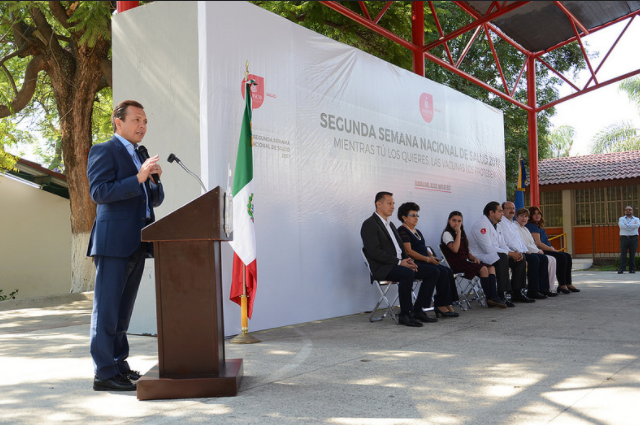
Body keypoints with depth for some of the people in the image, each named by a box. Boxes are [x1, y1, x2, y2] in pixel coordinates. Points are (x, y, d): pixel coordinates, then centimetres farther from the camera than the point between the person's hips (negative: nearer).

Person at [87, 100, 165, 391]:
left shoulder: (139, 157, 22)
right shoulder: (104, 151, -2)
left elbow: (155, 200, 20)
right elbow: (99, 192, -15)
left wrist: (156, 178, 0)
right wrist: (138, 178, -22)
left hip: (135, 244, 8)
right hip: (113, 242, -8)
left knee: (123, 309, 13)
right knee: (107, 308, -5)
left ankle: (119, 365, 21)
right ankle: (104, 373, 0)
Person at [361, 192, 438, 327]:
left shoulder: (390, 224, 22)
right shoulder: (369, 225, -7)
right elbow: (375, 252, -18)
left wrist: (408, 260, 1)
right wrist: (399, 262, -19)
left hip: (400, 263, 9)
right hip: (383, 268, -9)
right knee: (408, 273, -36)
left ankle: (417, 311, 0)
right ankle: (405, 315, -24)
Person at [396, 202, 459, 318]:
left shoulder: (417, 232, 26)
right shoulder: (402, 231, -5)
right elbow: (408, 251, -14)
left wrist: (432, 256, 5)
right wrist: (427, 259, -16)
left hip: (424, 263, 9)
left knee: (448, 272, -13)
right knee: (437, 272, -29)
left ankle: (447, 305, -19)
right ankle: (441, 306, -23)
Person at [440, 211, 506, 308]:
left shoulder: (462, 234, 22)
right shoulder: (447, 234, -5)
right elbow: (455, 249, -22)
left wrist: (474, 258, 3)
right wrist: (458, 233, -17)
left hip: (465, 261, 9)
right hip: (457, 264, -9)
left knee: (491, 267, -10)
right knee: (483, 269, -24)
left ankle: (494, 297, -22)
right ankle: (489, 298, -17)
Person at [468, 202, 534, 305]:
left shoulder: (496, 226, 16)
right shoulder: (481, 225, -17)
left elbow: (503, 245, 17)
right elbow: (488, 249, -25)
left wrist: (514, 253, -5)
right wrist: (510, 253, -20)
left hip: (494, 255, 10)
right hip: (479, 257, -10)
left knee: (520, 259, 1)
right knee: (502, 257, -36)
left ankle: (517, 293, 4)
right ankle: (501, 295, -33)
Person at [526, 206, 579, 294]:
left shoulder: (540, 226, 22)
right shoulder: (532, 226, -9)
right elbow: (538, 244, -17)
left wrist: (554, 249, 5)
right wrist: (553, 250, -13)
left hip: (547, 250, 10)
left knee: (568, 256, -2)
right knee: (561, 257, -25)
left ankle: (568, 284, -5)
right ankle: (562, 285, -21)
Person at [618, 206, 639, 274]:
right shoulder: (621, 219, 12)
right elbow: (622, 225, -10)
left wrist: (627, 225, -8)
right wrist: (633, 226, -7)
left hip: (633, 238, 1)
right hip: (624, 237, 0)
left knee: (632, 254, 1)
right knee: (623, 254, -6)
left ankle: (632, 269, 7)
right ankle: (621, 269, -7)